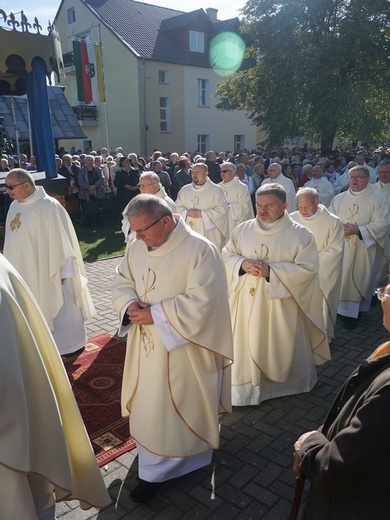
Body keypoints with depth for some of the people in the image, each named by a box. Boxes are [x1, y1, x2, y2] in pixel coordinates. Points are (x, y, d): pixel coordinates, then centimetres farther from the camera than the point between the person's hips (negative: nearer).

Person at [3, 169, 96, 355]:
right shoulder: (14, 206, 7)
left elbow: (60, 239, -16)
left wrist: (63, 270, -16)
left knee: (58, 308, 7)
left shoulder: (48, 206, -16)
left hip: (48, 271, -7)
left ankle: (68, 344, 24)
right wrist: (12, 269, 13)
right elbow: (12, 241, 13)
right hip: (26, 272, 7)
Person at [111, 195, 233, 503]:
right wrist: (130, 304, -14)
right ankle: (154, 468, 38)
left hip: (182, 345, -6)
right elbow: (122, 282, 8)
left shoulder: (200, 250, -20)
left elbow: (202, 301, -24)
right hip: (146, 344, 6)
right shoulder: (137, 248, 0)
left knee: (178, 404, 7)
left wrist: (155, 313, -24)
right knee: (149, 402, 17)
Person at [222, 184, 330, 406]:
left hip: (281, 302, -2)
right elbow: (227, 254, 9)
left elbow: (308, 269, -13)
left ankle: (288, 381, 38)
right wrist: (242, 263, -14)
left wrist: (271, 271, -21)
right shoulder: (243, 229, 2)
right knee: (248, 344, 9)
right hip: (247, 301, 3)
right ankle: (248, 384, 28)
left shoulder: (300, 234, -9)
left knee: (282, 346, 12)